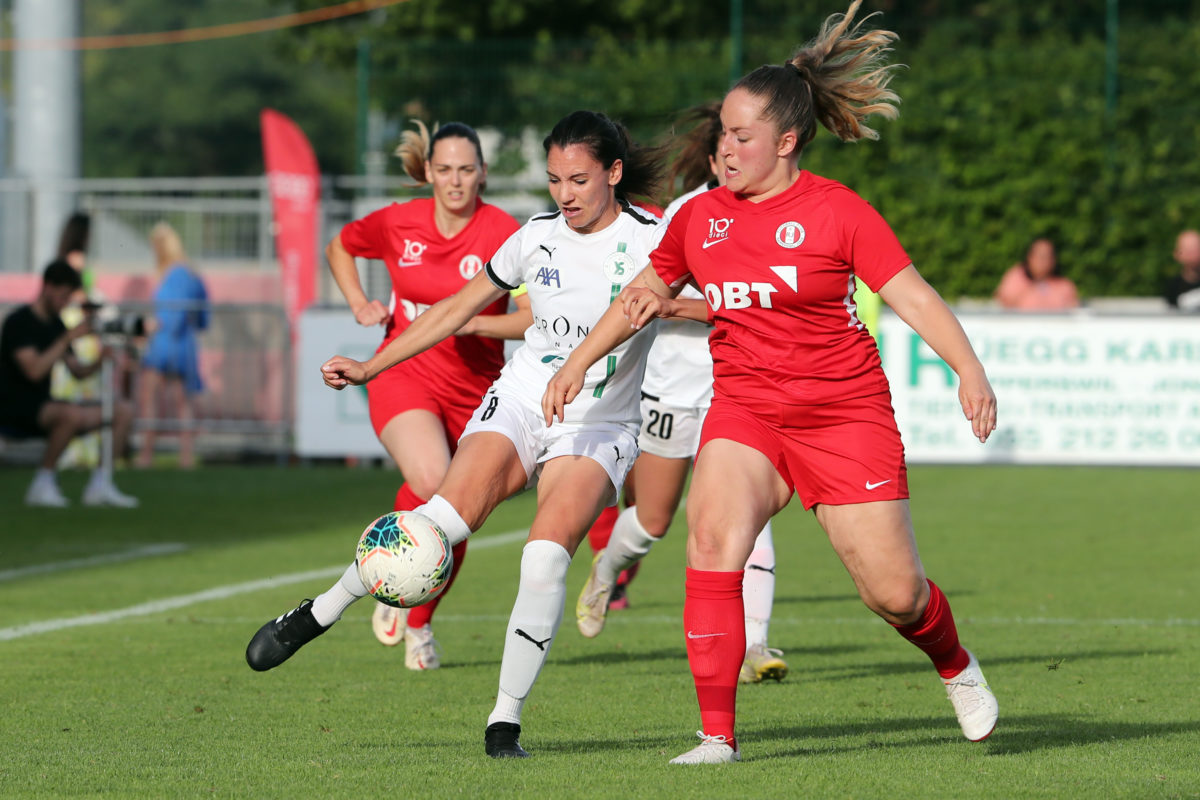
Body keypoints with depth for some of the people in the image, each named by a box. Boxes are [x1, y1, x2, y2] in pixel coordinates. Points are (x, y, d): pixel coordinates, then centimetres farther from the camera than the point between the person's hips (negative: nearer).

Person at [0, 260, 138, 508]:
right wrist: (69, 338, -24)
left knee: (124, 411, -1)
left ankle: (100, 484, -3)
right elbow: (33, 371, -25)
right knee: (73, 413, -39)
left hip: (43, 408, 9)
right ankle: (42, 484, -24)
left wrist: (99, 362, -7)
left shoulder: (56, 324, 13)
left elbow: (77, 371, 15)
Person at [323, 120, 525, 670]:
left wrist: (474, 322, -26)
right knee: (431, 481, -29)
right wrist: (359, 305, 3)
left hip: (473, 391, 1)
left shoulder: (503, 234, -11)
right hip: (404, 375, -1)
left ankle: (419, 626, 29)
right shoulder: (397, 223, -2)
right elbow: (339, 247, 18)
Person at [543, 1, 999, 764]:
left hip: (845, 413, -3)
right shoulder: (700, 217, 5)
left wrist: (969, 369, -23)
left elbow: (913, 295, -11)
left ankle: (956, 667, 36)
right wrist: (579, 362, 17)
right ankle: (718, 735, -22)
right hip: (745, 408, 3)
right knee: (712, 537, -25)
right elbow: (642, 295, 20)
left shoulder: (839, 212, -8)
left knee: (895, 592, -1)